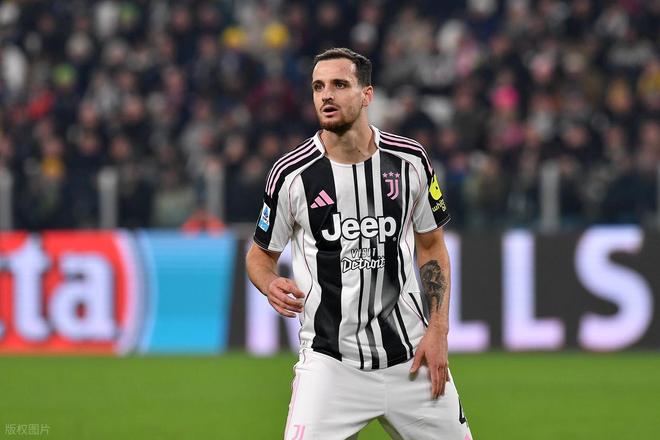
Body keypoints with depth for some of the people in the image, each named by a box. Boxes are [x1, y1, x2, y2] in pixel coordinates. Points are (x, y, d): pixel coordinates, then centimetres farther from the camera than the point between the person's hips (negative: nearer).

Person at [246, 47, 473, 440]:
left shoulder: (410, 161, 0)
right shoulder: (291, 173, -6)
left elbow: (432, 246, 10)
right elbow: (261, 253, 7)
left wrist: (438, 330, 1)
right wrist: (271, 284, -16)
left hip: (412, 354, 2)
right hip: (330, 360, -2)